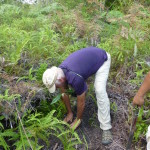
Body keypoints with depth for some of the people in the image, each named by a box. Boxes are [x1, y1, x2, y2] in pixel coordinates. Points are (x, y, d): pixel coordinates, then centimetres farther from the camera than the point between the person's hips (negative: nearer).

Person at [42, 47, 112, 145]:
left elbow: (81, 102, -22)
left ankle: (106, 128, -15)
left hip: (102, 59, -8)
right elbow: (64, 93, 0)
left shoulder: (75, 79, -37)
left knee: (100, 91, -24)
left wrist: (78, 120, -5)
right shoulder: (59, 72, -15)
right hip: (89, 57, 8)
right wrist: (70, 113, 8)